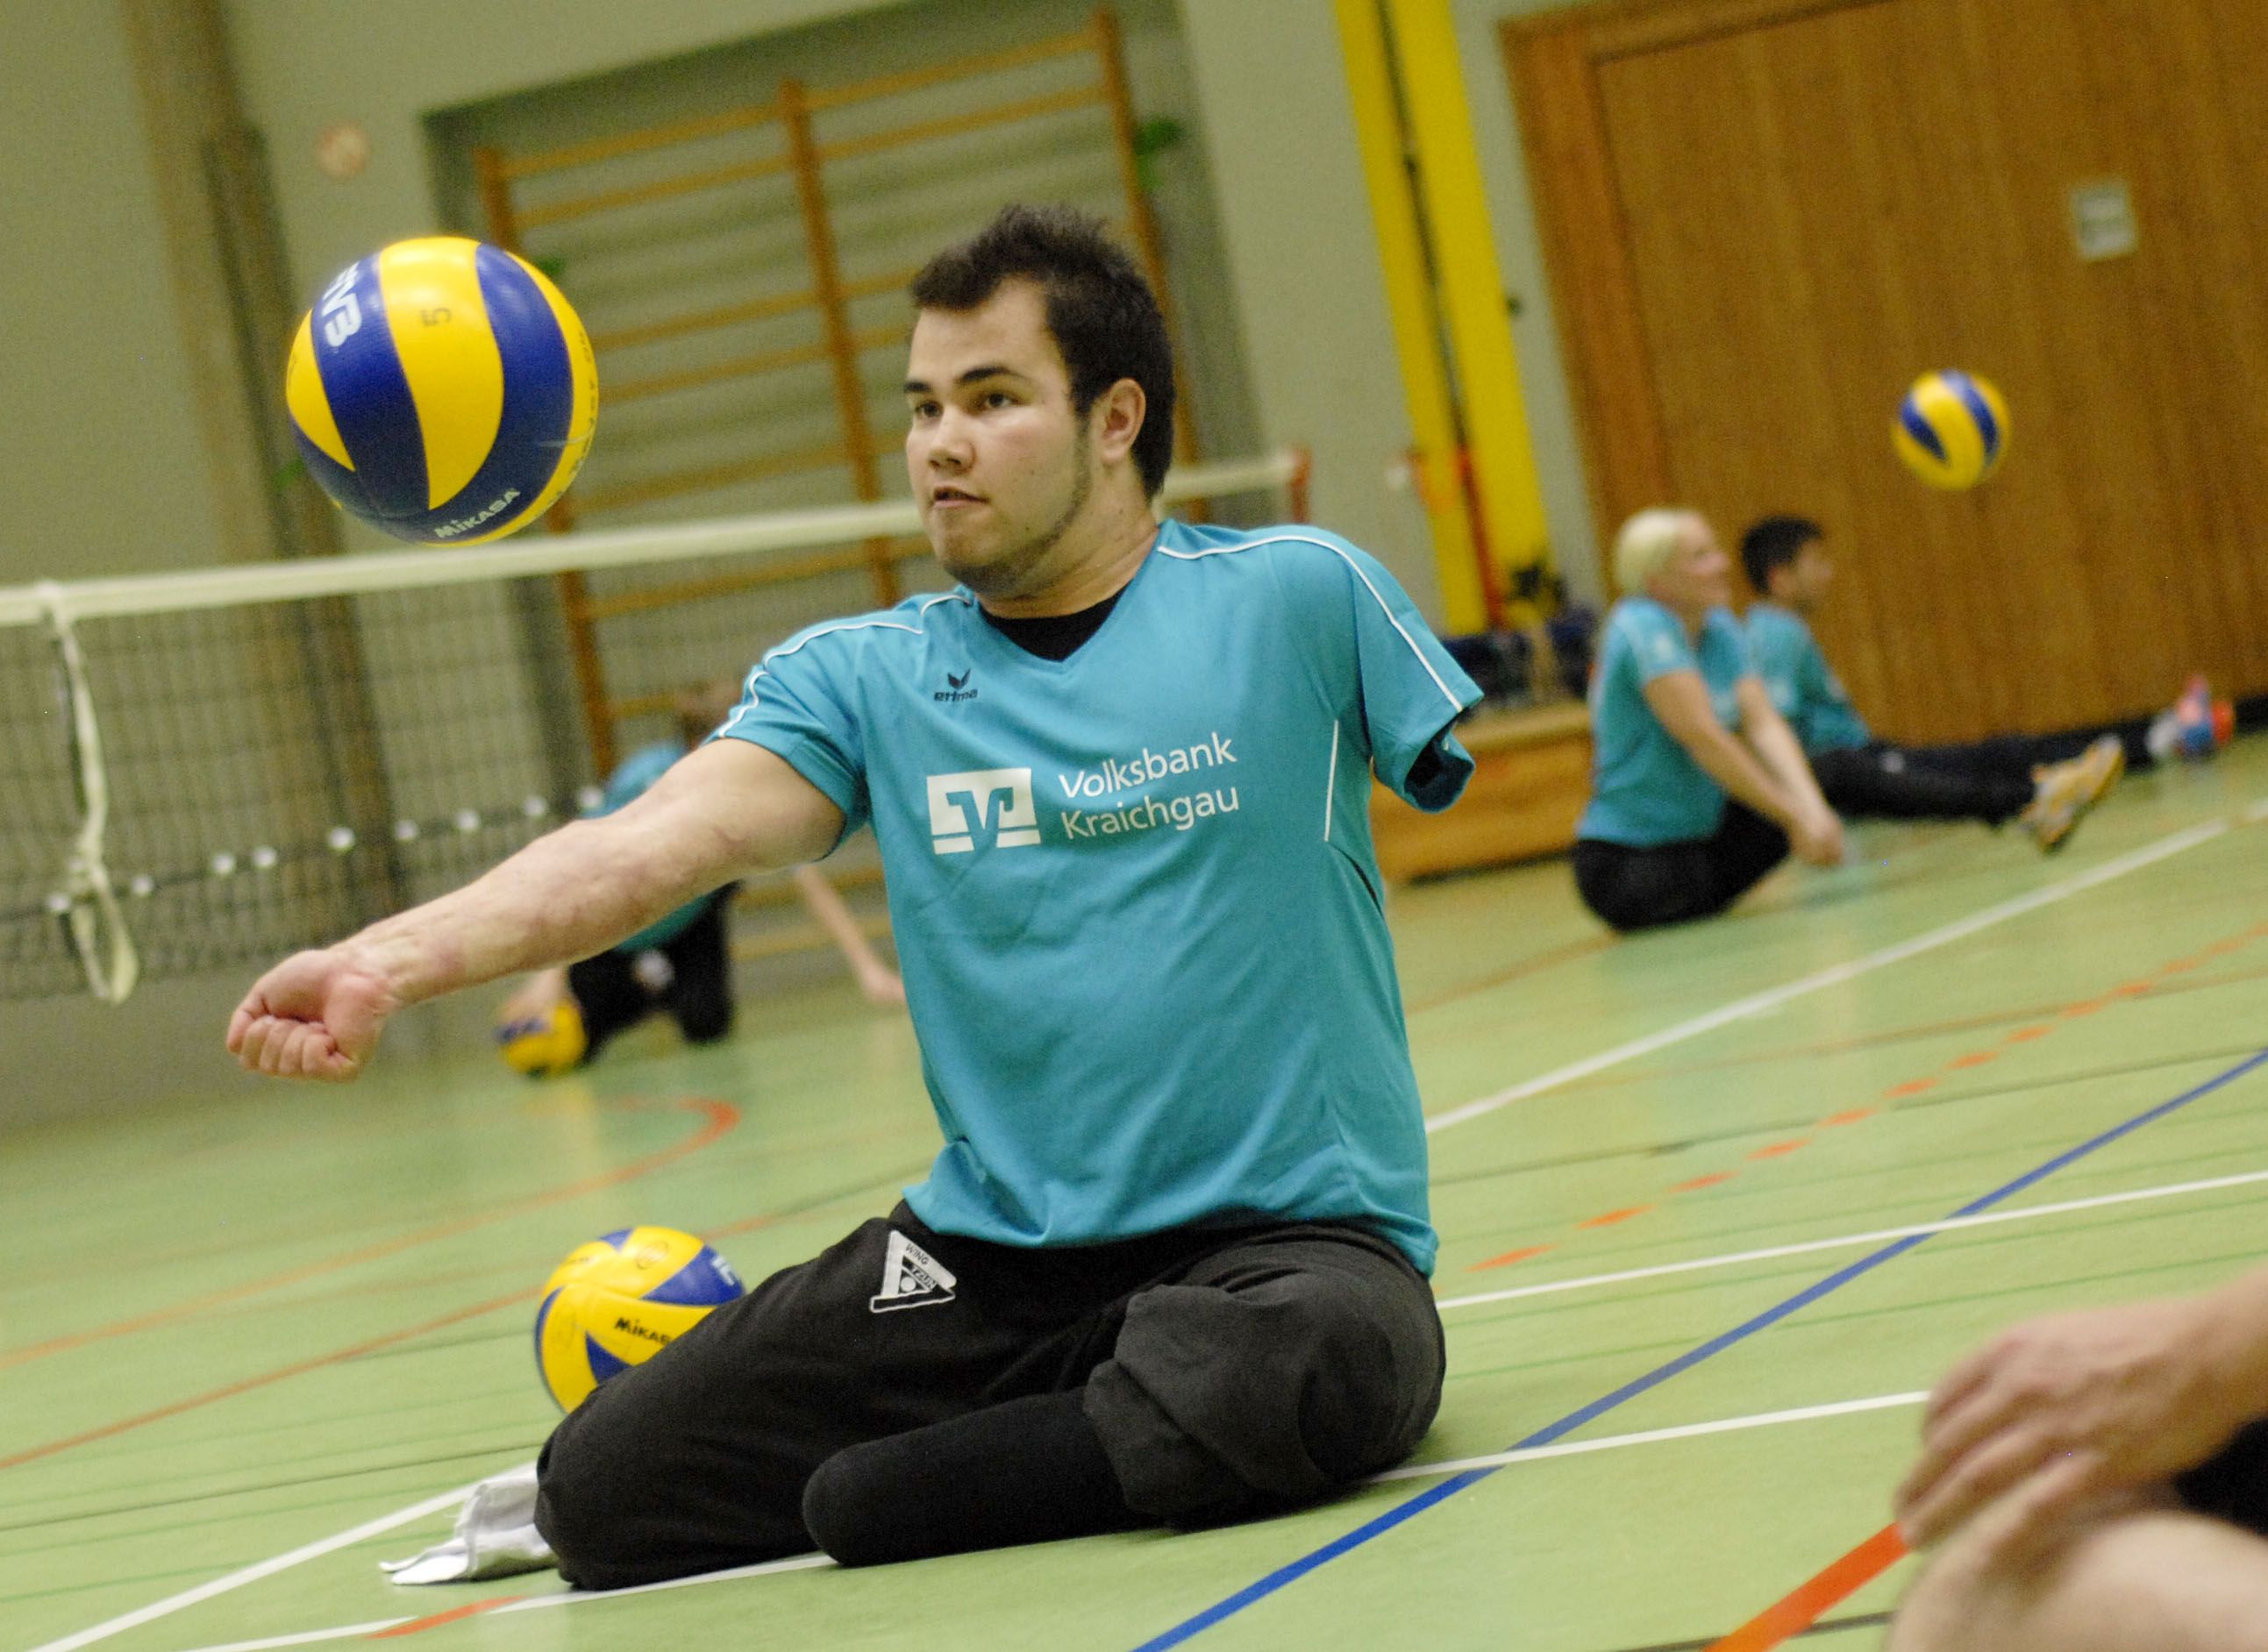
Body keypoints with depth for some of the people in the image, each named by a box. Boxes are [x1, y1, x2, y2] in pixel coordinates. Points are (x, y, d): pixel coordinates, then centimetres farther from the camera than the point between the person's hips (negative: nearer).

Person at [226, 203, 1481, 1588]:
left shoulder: (1298, 595, -2)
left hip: (1292, 1234, -2)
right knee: (601, 1493, -7)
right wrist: (391, 961, -27)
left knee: (1290, 1377, -38)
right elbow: (658, 839, -11)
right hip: (988, 1252, 3)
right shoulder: (862, 679, 4)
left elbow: (1471, 789, 11)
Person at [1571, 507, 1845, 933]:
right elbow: (1702, 735, -24)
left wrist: (1811, 808, -22)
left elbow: (1763, 723, -5)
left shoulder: (1720, 628, 6)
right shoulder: (1643, 627, -19)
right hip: (1623, 860, -7)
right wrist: (1792, 816, -24)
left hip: (1703, 831, 7)